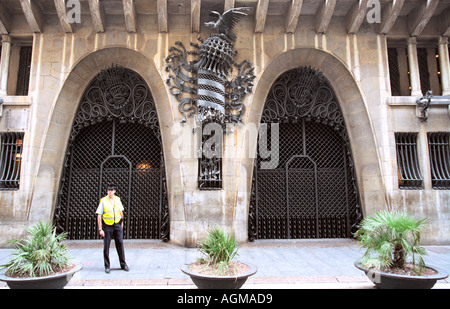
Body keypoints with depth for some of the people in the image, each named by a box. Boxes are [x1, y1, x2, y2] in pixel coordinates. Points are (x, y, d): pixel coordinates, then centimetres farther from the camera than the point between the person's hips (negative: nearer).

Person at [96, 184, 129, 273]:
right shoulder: (103, 201, -7)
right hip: (107, 226, -3)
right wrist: (100, 229, -11)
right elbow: (99, 216, -7)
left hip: (117, 225, 3)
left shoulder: (118, 199, 5)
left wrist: (121, 223, 16)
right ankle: (107, 266, 15)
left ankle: (123, 264, 14)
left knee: (120, 244, 3)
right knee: (106, 246, 3)